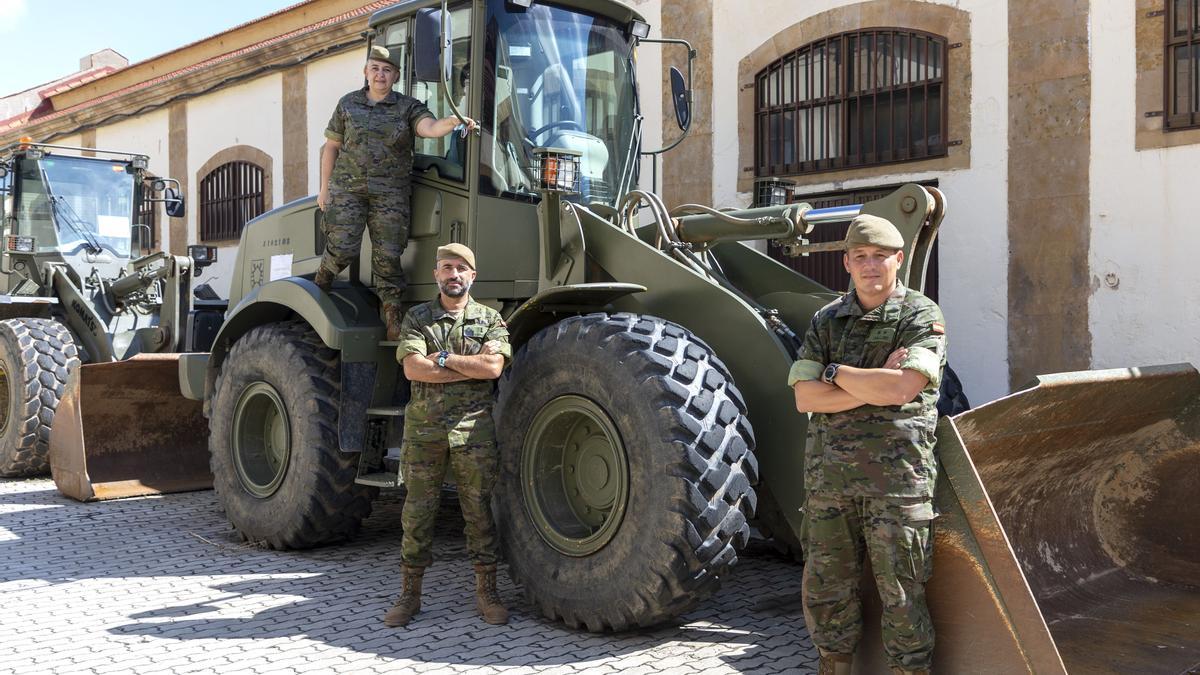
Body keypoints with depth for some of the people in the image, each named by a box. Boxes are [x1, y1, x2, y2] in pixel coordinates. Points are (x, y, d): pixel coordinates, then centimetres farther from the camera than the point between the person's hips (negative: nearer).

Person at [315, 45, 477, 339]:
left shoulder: (408, 107, 5)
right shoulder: (348, 104, 9)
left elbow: (429, 128, -15)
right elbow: (331, 147, 13)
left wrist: (454, 121, -37)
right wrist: (324, 189, 9)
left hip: (390, 193, 0)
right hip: (348, 189, 1)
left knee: (388, 256, -3)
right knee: (343, 249, -10)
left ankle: (393, 316, 5)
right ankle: (320, 284, 22)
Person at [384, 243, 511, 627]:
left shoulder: (490, 319, 7)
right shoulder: (416, 319, 8)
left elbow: (493, 366, -10)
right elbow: (413, 369, -8)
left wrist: (442, 358, -8)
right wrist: (471, 368, -9)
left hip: (474, 429, 0)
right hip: (424, 427, 1)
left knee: (480, 510, 4)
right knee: (418, 512, 5)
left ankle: (486, 593, 14)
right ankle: (410, 595, 16)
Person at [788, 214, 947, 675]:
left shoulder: (921, 317, -2)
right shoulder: (827, 321, 10)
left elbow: (902, 388, -18)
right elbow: (804, 397, -1)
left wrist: (836, 372, -5)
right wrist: (874, 385, -11)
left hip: (896, 478, -4)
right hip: (828, 477, 5)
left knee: (901, 595, 3)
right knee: (826, 589, 13)